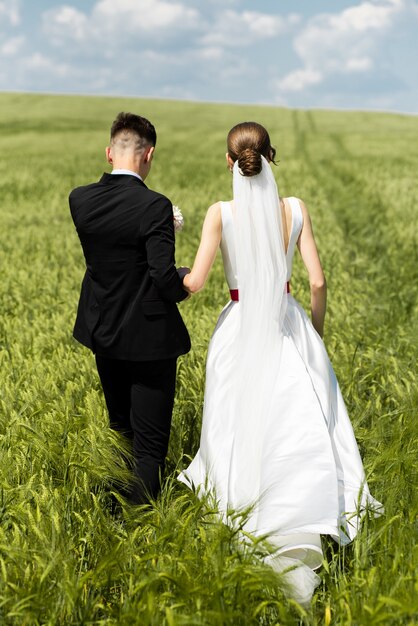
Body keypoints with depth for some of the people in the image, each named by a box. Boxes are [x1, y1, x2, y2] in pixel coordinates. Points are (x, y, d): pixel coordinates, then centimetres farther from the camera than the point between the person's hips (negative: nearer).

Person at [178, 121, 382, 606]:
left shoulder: (220, 213, -11)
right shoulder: (295, 209, -6)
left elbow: (195, 282, -14)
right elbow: (317, 281, -5)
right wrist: (316, 332, 11)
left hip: (239, 332, -1)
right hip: (288, 329, 1)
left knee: (240, 427, 15)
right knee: (303, 430, 4)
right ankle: (300, 538, -6)